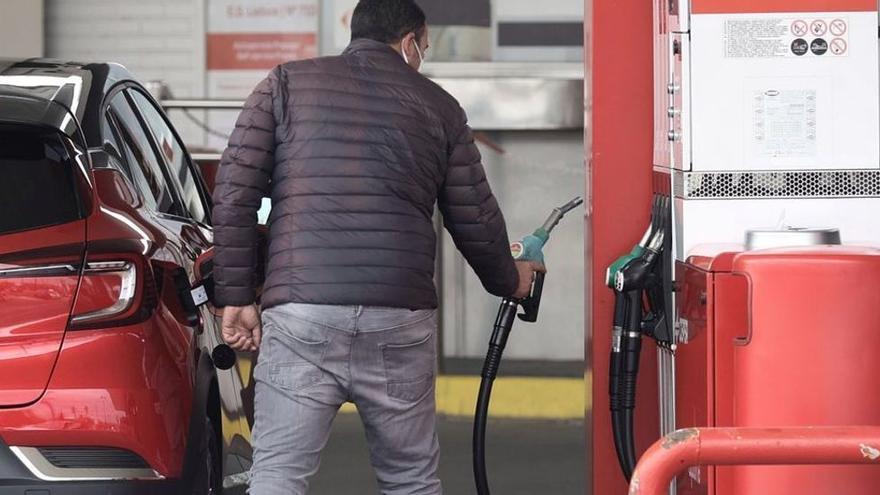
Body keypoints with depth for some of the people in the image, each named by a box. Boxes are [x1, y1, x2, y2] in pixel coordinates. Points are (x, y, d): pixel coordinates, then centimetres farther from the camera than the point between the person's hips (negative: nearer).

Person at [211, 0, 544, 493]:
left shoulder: (285, 85, 12)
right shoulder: (437, 105, 14)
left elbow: (234, 195, 4)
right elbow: (476, 221, 15)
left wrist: (237, 295, 8)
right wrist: (508, 280, 34)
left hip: (299, 311, -1)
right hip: (401, 320, 1)